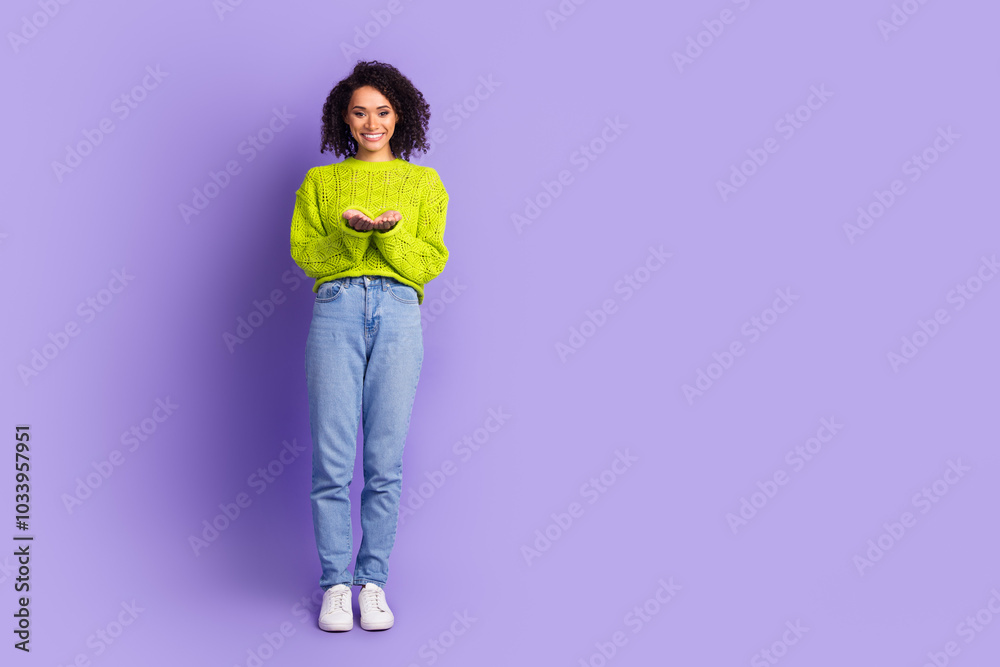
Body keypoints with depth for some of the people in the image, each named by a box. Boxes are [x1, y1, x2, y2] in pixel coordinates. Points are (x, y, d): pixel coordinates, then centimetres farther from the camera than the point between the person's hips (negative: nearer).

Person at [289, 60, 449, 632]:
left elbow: (430, 262, 6)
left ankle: (374, 581, 8)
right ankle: (336, 584, 6)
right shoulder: (320, 181, 17)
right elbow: (303, 251, 7)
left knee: (387, 458, -2)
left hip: (399, 312, 0)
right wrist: (349, 233, -12)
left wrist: (390, 233, -13)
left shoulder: (424, 182, 15)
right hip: (335, 310, 0)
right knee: (333, 456, -4)